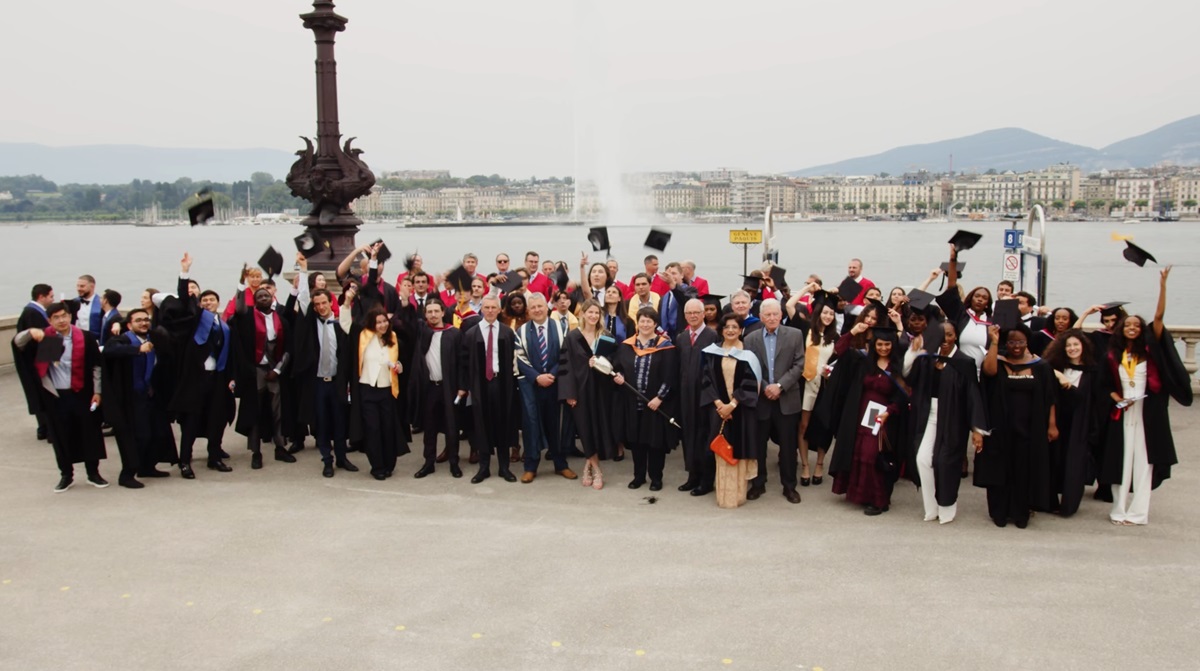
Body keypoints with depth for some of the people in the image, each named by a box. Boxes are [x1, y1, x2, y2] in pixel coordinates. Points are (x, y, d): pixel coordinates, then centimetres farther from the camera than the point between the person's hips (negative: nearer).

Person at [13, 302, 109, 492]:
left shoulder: (85, 338, -3)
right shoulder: (43, 338, 1)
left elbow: (96, 365, 1)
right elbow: (17, 342, -6)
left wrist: (97, 391, -2)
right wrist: (30, 332, -26)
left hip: (81, 394, -1)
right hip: (54, 396, 1)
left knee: (89, 432, 6)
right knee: (60, 436, 8)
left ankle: (93, 473, 19)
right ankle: (66, 475, 23)